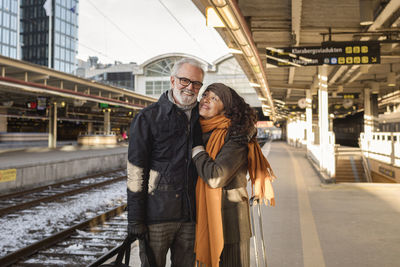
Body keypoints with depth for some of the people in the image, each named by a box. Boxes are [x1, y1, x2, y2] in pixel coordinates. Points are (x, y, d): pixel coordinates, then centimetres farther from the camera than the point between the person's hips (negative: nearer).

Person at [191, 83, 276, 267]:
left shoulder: (235, 136, -14)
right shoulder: (198, 131, 7)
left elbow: (216, 177, -26)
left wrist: (196, 145, -17)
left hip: (227, 221, -6)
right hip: (203, 218, 6)